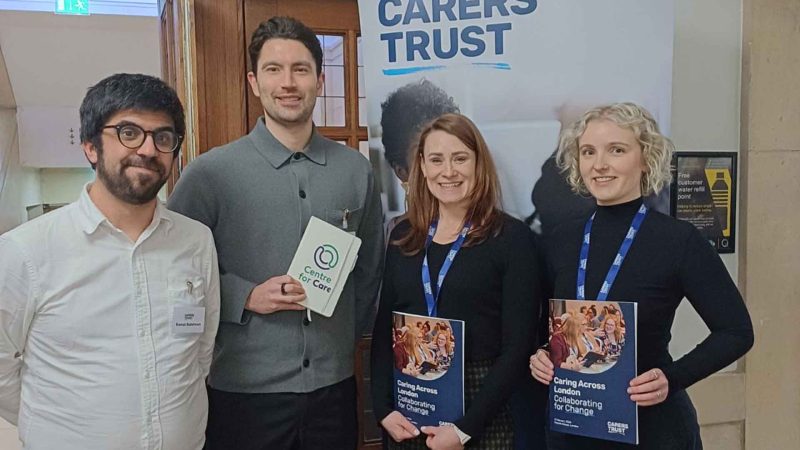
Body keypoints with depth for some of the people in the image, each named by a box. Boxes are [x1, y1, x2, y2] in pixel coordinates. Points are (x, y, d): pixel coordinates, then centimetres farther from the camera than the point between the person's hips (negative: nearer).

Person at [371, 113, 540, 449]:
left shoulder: (512, 237, -8)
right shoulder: (403, 236, 3)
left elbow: (517, 347, -11)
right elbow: (383, 330, 5)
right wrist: (383, 408, -5)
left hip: (482, 415, -3)